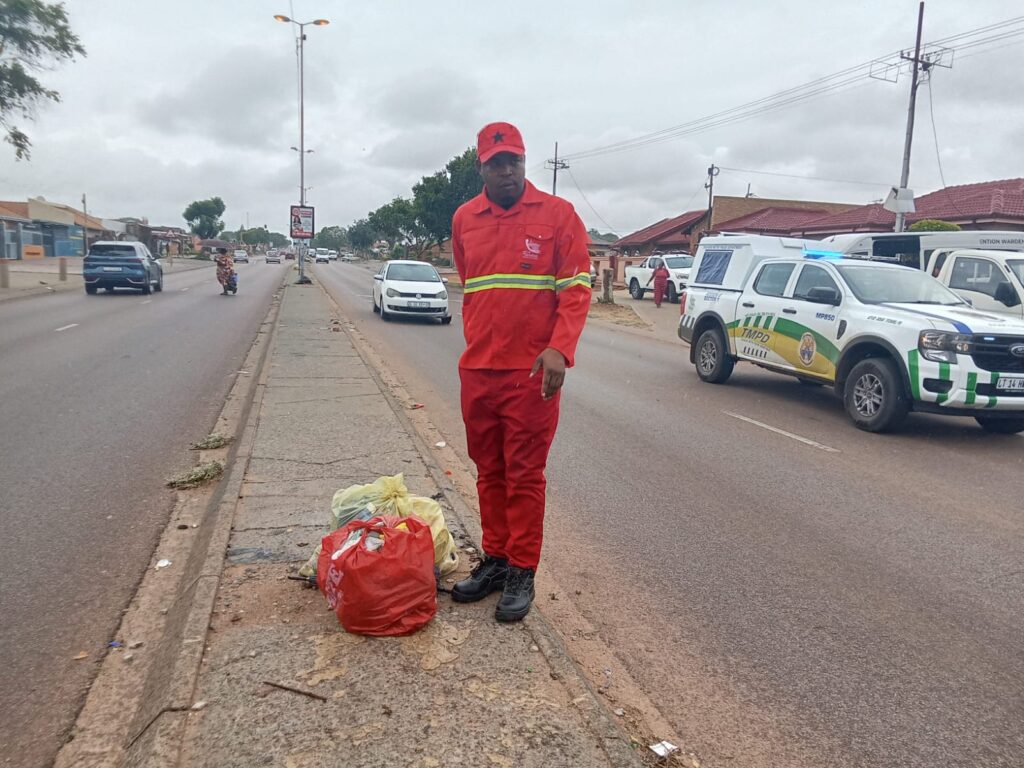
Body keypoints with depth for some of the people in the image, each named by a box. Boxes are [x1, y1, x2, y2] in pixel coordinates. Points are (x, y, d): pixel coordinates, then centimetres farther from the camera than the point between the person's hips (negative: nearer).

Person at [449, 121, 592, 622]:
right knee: (489, 471, 13)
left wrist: (559, 349, -20)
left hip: (532, 371, -4)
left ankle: (522, 572, 14)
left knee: (525, 475, 2)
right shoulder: (464, 220, 10)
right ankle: (494, 558, 27)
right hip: (477, 370, 5)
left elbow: (578, 286, -7)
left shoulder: (557, 214, -3)